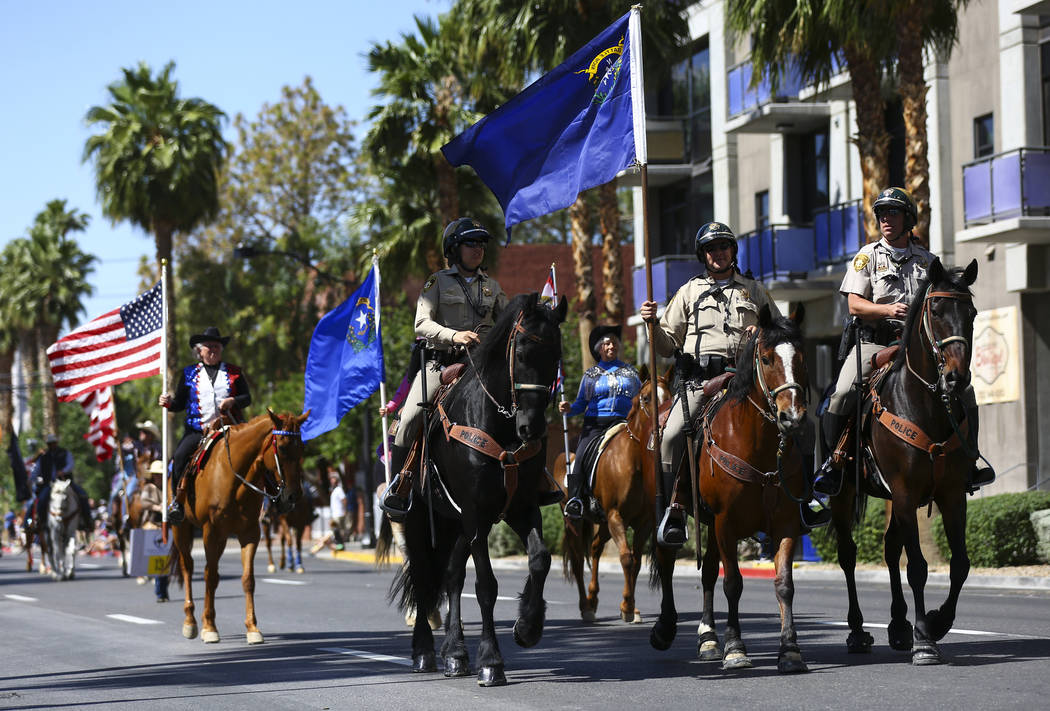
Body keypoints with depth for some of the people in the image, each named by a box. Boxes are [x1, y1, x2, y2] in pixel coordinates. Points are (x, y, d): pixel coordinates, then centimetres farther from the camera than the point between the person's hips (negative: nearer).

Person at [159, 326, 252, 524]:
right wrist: (168, 402, -9)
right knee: (179, 456, -24)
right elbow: (180, 404, 13)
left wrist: (233, 401, -9)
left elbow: (247, 398, 11)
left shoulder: (234, 372, 14)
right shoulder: (189, 373, 14)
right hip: (197, 431, 0)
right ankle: (178, 499, -9)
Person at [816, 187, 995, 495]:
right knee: (842, 394, -25)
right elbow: (854, 304, -4)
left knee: (963, 389, -11)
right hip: (873, 343, -3)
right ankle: (832, 463, -7)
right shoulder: (868, 256, 6)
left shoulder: (926, 260, 14)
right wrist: (887, 310, -21)